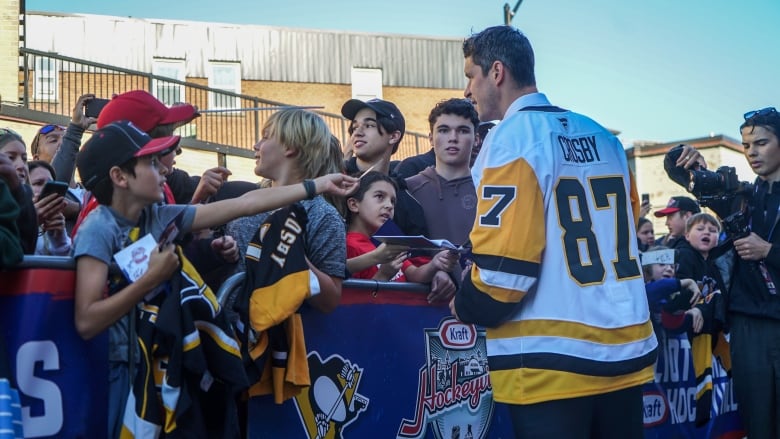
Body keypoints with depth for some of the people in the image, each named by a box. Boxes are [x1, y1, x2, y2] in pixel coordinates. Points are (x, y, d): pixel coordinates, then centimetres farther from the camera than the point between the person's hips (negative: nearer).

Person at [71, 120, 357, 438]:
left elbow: (244, 204, 3)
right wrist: (152, 278, -24)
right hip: (126, 372, -6)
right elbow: (86, 322, -25)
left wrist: (317, 185, 4)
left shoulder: (160, 217, 1)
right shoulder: (99, 229, -16)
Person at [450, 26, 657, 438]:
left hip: (553, 363, -7)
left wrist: (464, 307, 3)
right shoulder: (602, 137, 13)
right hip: (626, 351, 7)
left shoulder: (512, 137, -10)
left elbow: (505, 264, -16)